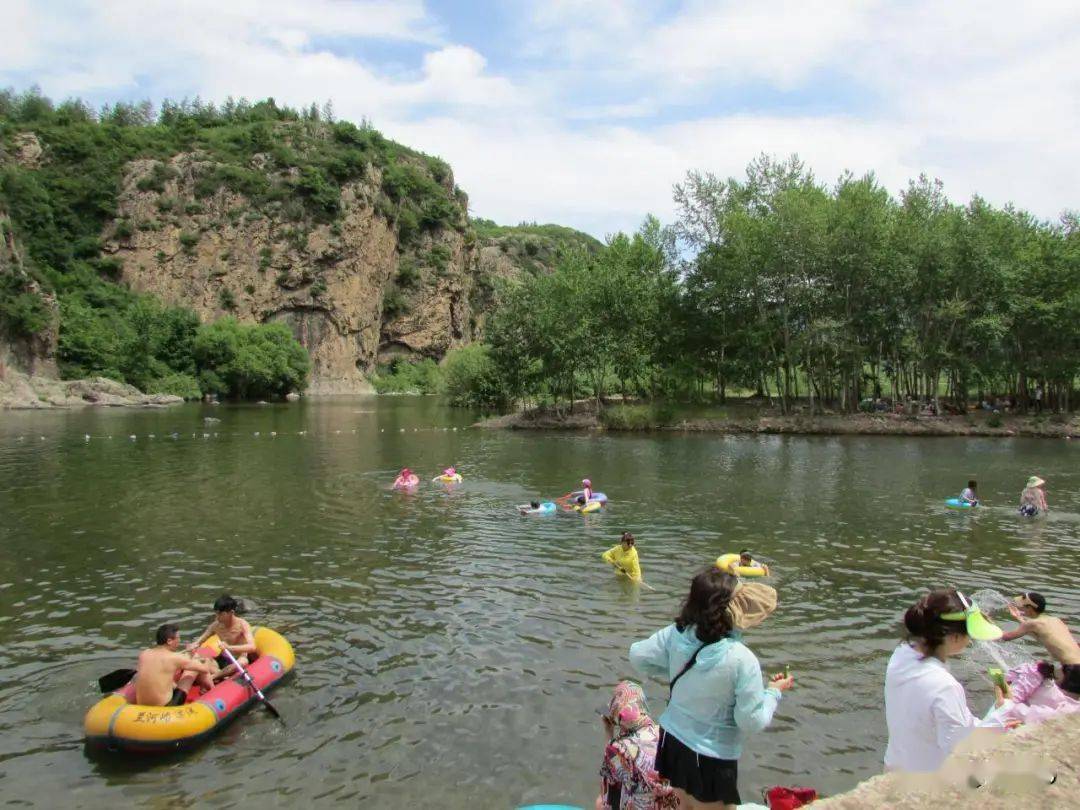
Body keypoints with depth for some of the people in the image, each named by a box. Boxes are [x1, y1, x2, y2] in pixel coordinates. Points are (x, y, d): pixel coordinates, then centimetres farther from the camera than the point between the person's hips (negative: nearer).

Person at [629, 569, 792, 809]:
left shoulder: (675, 634, -15)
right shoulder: (741, 660, -28)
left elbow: (637, 656, -1)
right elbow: (752, 721, -18)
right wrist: (774, 692, -2)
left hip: (673, 739, 5)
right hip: (711, 757, -5)